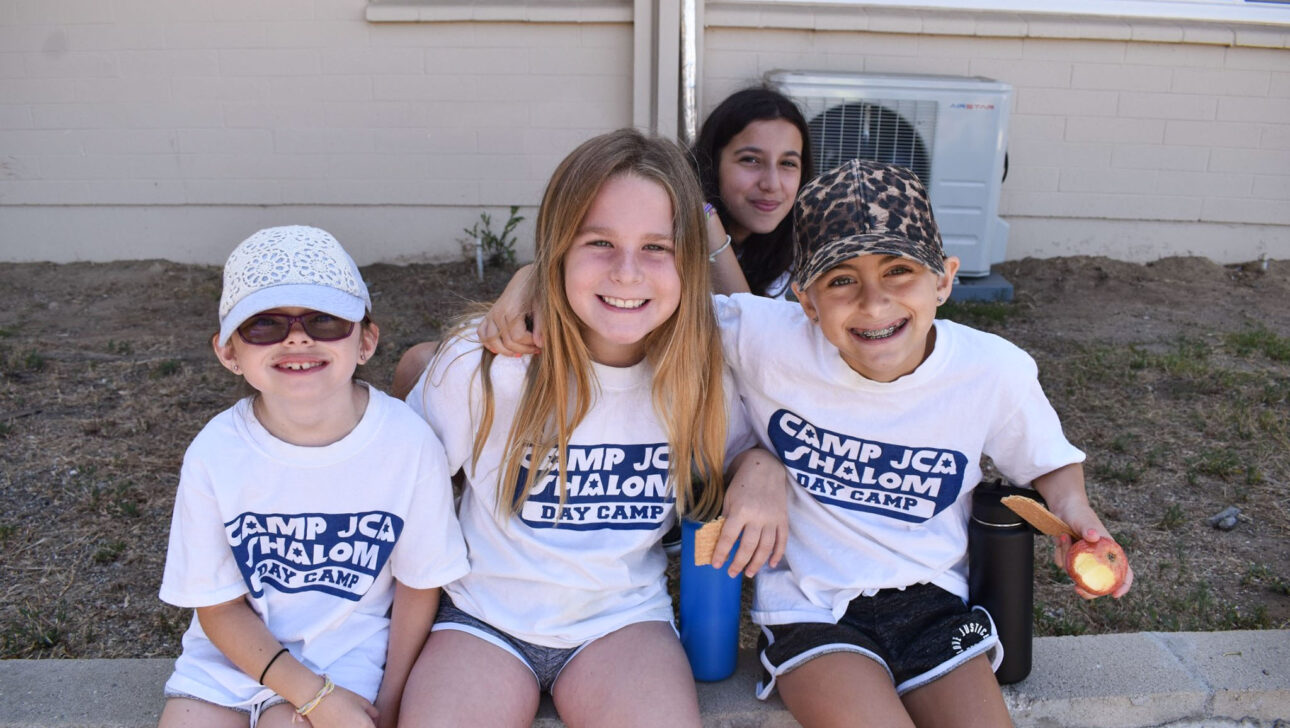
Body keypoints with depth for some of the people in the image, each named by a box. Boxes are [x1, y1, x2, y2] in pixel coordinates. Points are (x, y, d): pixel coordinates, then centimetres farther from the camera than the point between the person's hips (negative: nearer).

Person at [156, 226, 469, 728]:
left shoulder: (408, 442, -17)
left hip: (346, 650, -1)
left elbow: (419, 582, -4)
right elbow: (219, 607, -6)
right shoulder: (215, 454, -15)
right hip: (236, 650, 2)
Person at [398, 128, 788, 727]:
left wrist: (763, 470, -13)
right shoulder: (483, 362, -15)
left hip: (624, 617, 2)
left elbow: (741, 446, 12)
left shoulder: (698, 372, -8)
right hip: (485, 617, -1)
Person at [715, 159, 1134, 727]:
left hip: (930, 600, 3)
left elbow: (1049, 461, 10)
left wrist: (1071, 505, -12)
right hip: (810, 609, -2)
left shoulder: (995, 370, -9)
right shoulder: (767, 339, -18)